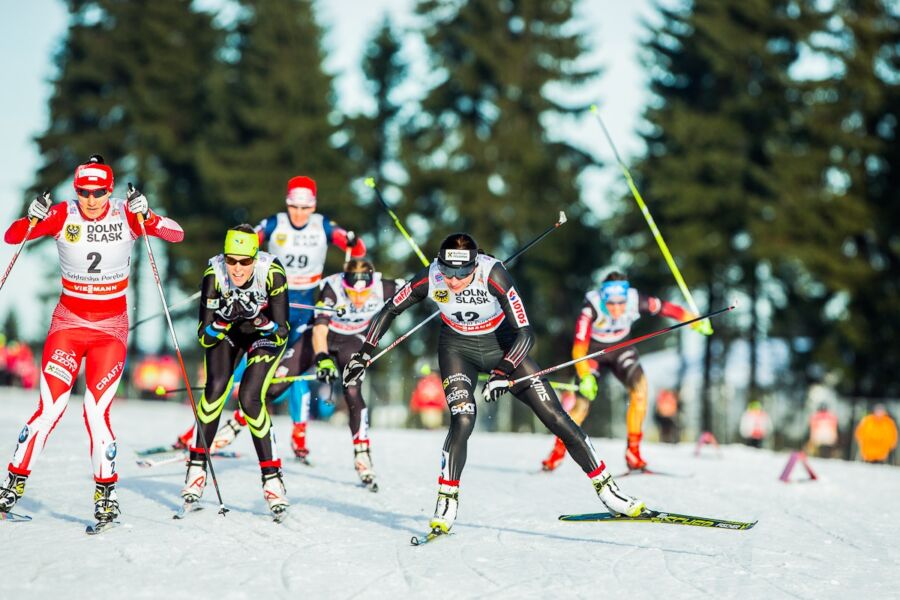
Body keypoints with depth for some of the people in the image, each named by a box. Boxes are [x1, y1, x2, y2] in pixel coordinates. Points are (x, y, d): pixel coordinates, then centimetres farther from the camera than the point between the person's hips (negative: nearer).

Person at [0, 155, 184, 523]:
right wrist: (32, 219, -32)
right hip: (68, 322, 1)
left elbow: (177, 235, -19)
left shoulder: (126, 215, -8)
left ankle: (105, 492, 5)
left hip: (111, 327, 0)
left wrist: (146, 216, -36)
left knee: (97, 412, -10)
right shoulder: (63, 216, -7)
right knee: (49, 408, -8)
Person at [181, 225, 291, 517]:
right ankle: (197, 467, -3)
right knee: (215, 388, -19)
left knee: (250, 397, -19)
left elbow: (282, 331, -28)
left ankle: (272, 477, -8)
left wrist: (259, 324, -47)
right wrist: (224, 322, -45)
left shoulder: (272, 272, -33)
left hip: (266, 332, -2)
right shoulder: (215, 273, -29)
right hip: (225, 330, 2)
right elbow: (204, 336, -27)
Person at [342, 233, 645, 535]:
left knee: (554, 416, -3)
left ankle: (605, 486, 10)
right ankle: (446, 503, -9)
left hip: (501, 345, 0)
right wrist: (363, 355, -10)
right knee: (463, 420, -23)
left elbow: (524, 333, -31)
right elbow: (389, 311, -8)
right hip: (458, 348, 0)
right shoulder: (430, 278, -26)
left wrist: (503, 372, -43)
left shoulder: (493, 275, -33)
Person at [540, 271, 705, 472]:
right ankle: (558, 452, 15)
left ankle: (633, 451, -11)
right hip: (593, 351, -2)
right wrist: (585, 377, -50)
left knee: (640, 389, -22)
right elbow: (579, 348, -38)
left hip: (621, 349, 2)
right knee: (582, 405, -10)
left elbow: (665, 308, -15)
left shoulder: (635, 301, -28)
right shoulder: (591, 309, -35)